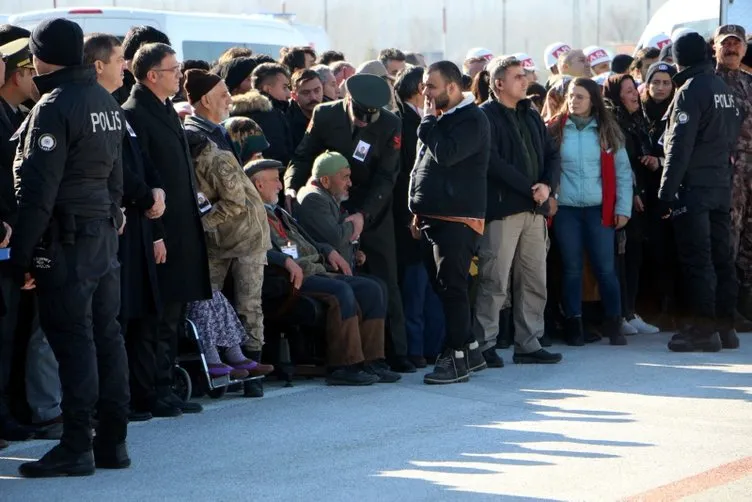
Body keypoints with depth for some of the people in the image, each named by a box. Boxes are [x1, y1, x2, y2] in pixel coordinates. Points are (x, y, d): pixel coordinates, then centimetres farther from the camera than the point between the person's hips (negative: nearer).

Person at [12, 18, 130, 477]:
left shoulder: (54, 107, -14)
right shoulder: (107, 102, 12)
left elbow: (38, 188, -17)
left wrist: (22, 253, -14)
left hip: (66, 238, -8)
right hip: (105, 232, 8)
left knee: (73, 340, -6)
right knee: (106, 335, 10)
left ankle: (76, 447, -5)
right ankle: (112, 442, 15)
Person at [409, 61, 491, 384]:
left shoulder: (472, 120, -9)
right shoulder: (440, 120, 19)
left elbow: (446, 154, -24)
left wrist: (429, 121, -11)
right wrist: (419, 211, 17)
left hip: (458, 219, -9)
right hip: (433, 219, 9)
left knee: (451, 287, -10)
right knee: (443, 287, 11)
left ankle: (456, 357, -7)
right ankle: (470, 350, 20)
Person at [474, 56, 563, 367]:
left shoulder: (531, 116, 19)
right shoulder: (485, 117, -4)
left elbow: (552, 154, 15)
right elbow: (493, 161, -15)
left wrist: (548, 186, -4)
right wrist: (529, 187, -15)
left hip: (534, 209, 7)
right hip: (502, 209, -7)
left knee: (534, 282, 8)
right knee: (495, 283, -6)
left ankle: (529, 344, 14)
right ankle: (484, 345, 0)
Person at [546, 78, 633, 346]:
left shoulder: (607, 130, 6)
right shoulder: (555, 129, 4)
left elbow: (622, 171, 5)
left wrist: (623, 207, -1)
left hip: (600, 210, 0)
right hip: (566, 210, 0)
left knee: (606, 268, -3)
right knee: (572, 269, 4)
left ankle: (613, 325, 4)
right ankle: (574, 326, 10)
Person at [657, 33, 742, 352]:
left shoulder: (690, 91, -12)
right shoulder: (724, 89, 12)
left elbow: (679, 146, -16)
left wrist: (666, 193, -15)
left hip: (694, 187, -8)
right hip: (722, 185, 8)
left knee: (696, 258, -5)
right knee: (721, 256, 10)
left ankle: (704, 328, -6)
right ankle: (725, 325, 14)